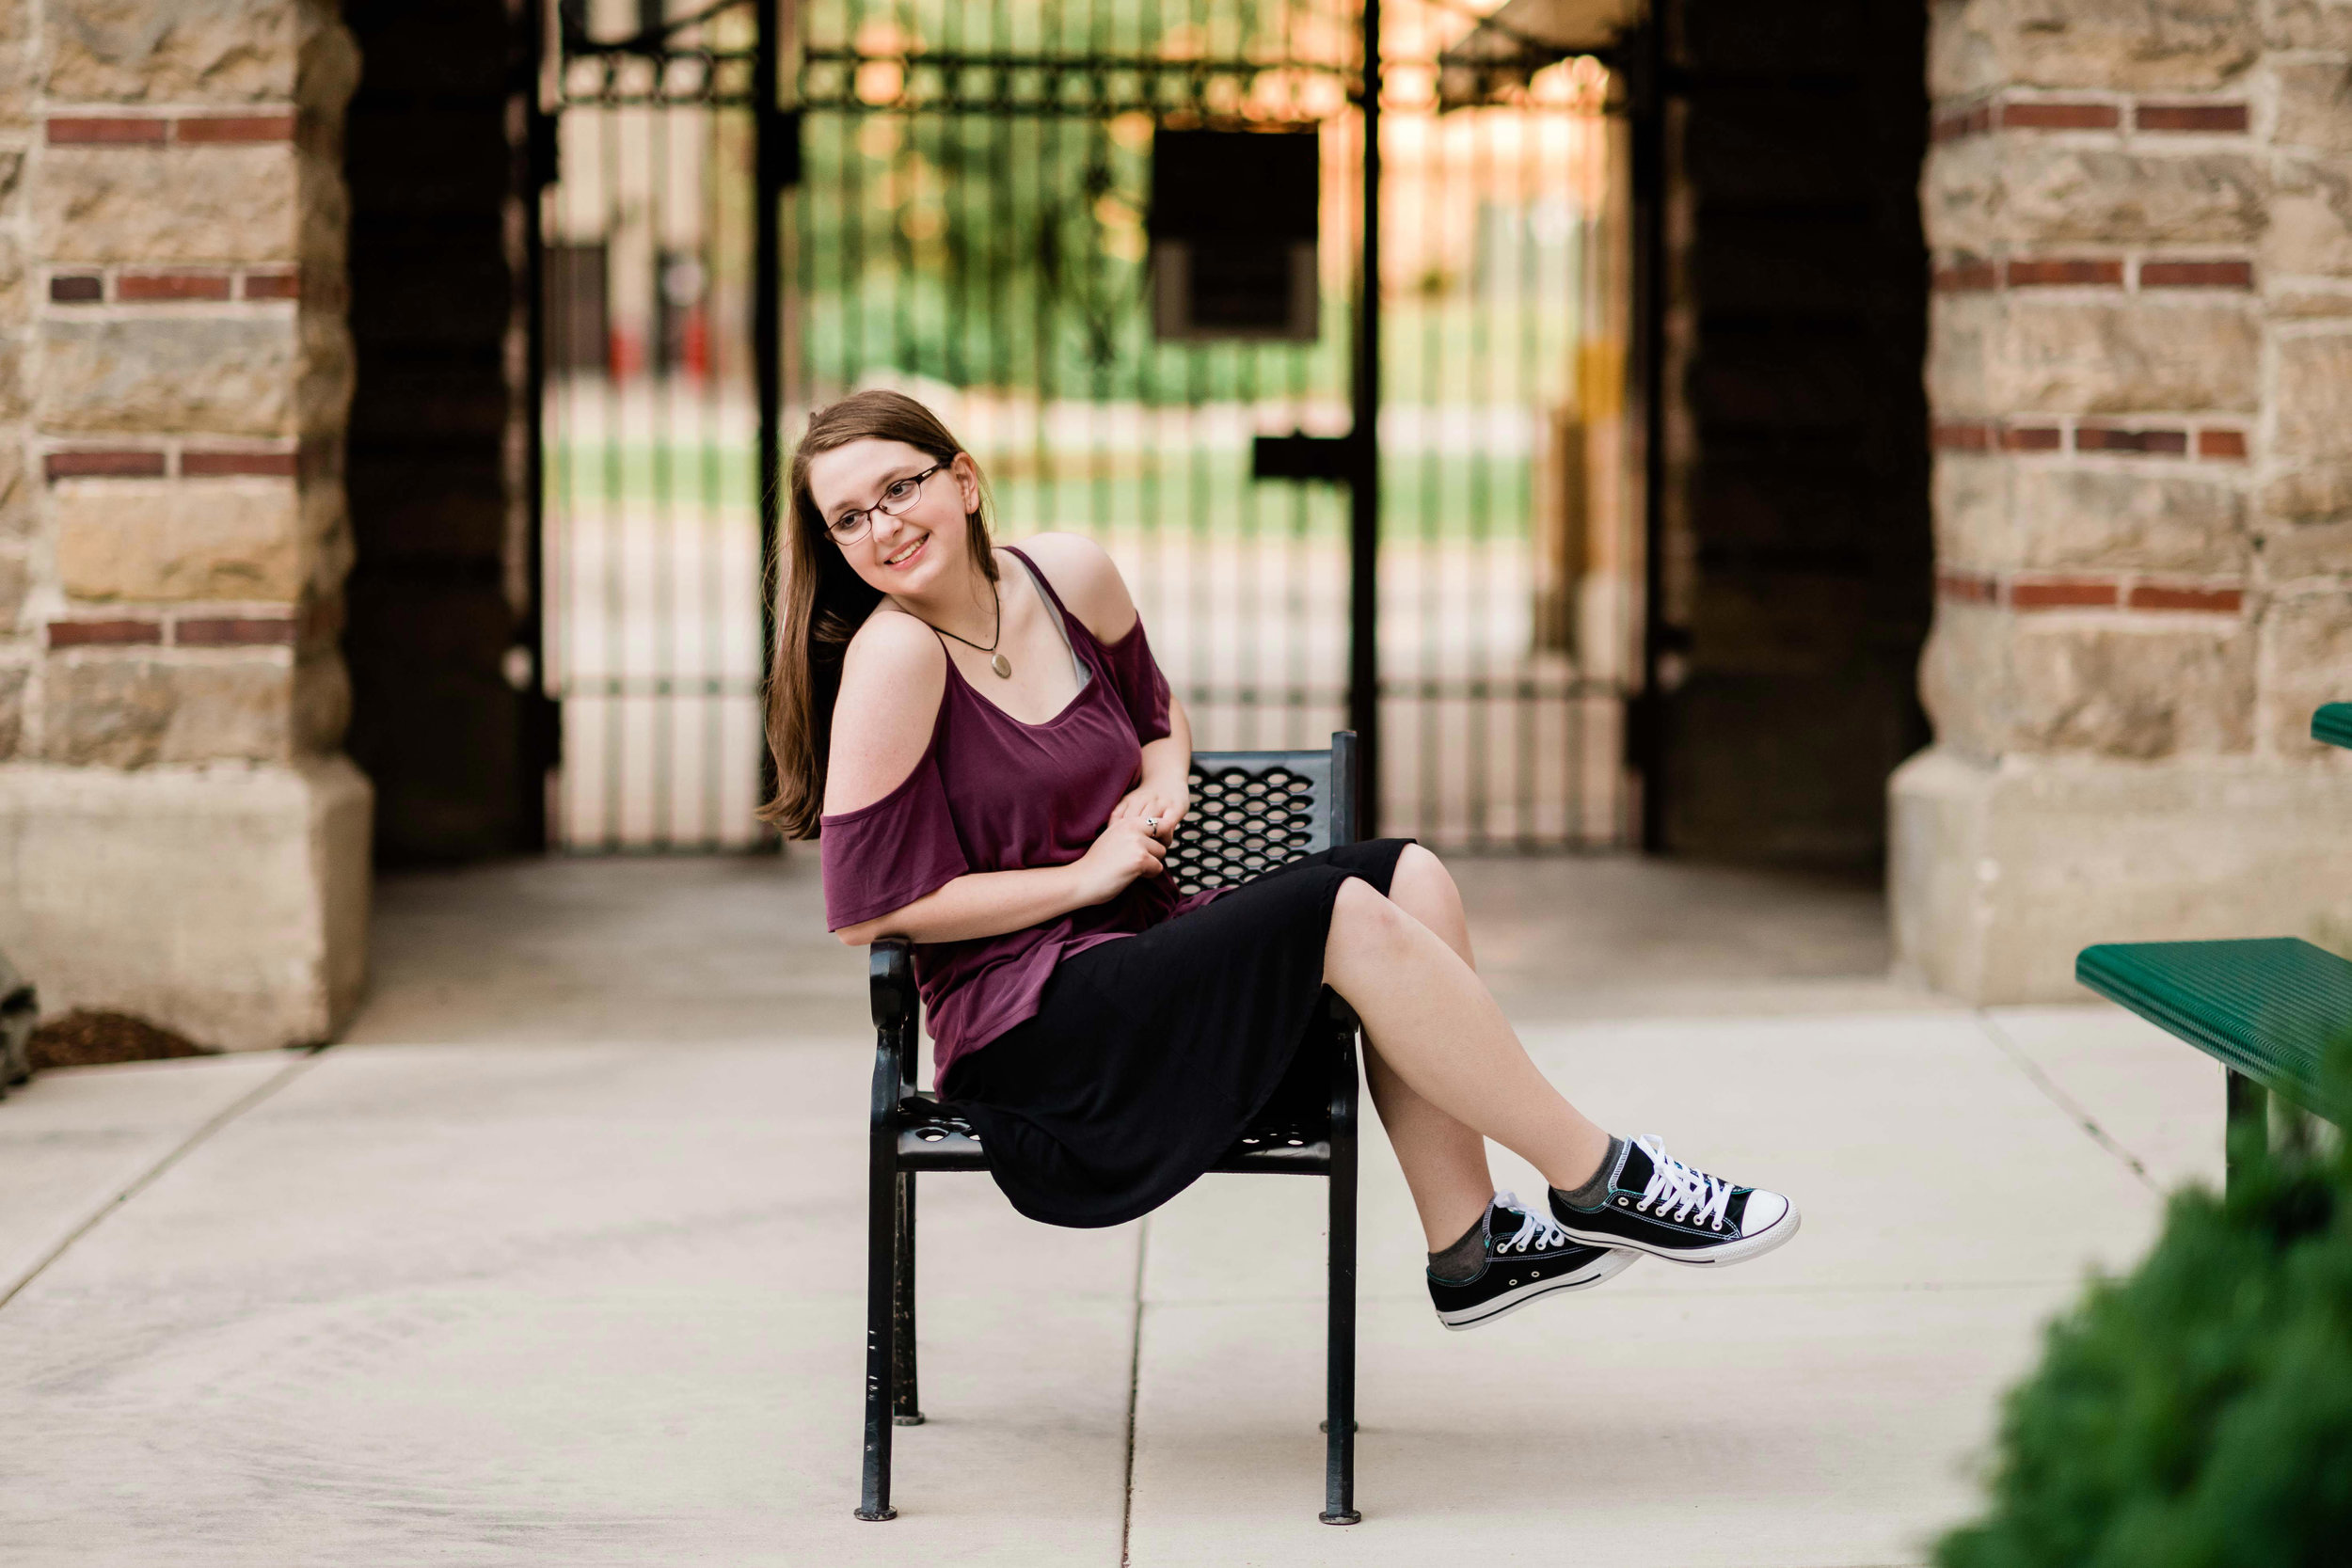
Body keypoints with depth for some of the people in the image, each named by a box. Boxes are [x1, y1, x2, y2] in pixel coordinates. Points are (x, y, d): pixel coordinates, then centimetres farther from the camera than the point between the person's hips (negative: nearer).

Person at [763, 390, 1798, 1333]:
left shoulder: (1068, 576, 6)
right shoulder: (894, 655, -16)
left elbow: (1158, 716, 26)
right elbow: (863, 907, -17)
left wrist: (1160, 785, 1)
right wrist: (1086, 876, -13)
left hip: (1129, 963, 8)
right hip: (1025, 1041, -8)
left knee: (1410, 878, -7)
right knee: (1345, 913, -21)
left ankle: (1466, 1250, -7)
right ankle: (1598, 1183, -11)